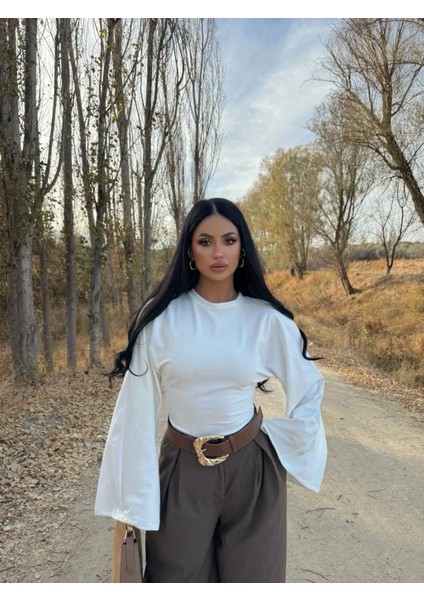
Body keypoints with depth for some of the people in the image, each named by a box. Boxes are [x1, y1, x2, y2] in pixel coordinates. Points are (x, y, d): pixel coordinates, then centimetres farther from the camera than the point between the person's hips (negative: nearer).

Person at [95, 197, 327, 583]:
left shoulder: (267, 319, -7)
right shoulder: (160, 317, -10)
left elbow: (310, 387, 7)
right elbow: (138, 407, -7)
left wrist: (285, 445, -1)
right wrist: (131, 497, -4)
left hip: (252, 467, 1)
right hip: (182, 470, 0)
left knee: (253, 575, 18)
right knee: (177, 577, 13)